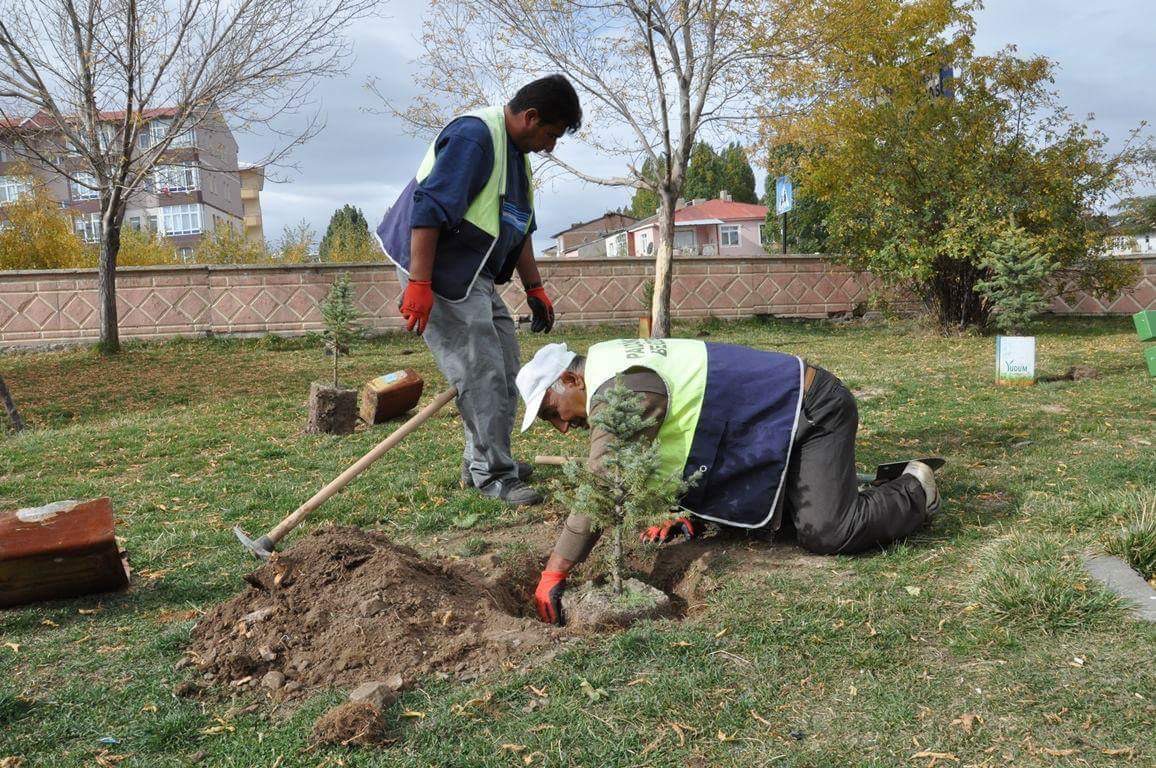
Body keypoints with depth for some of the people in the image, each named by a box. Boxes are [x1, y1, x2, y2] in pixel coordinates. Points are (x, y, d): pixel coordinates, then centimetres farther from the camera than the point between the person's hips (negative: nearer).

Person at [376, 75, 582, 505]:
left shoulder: (516, 152, 15)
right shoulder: (473, 135, -18)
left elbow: (518, 228, 23)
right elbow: (428, 210, -25)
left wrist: (534, 287, 21)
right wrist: (418, 284, -28)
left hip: (477, 277, 10)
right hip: (440, 275, -10)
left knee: (505, 370, 13)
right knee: (482, 375, -10)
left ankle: (483, 460, 26)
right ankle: (492, 475, 1)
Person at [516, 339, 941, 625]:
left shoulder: (619, 385, -24)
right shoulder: (617, 370, 8)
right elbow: (688, 443, 14)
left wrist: (554, 572, -28)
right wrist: (690, 514, 0)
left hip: (812, 408, -10)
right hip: (786, 413, 10)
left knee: (825, 534, -15)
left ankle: (915, 492, 9)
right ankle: (842, 489, 29)